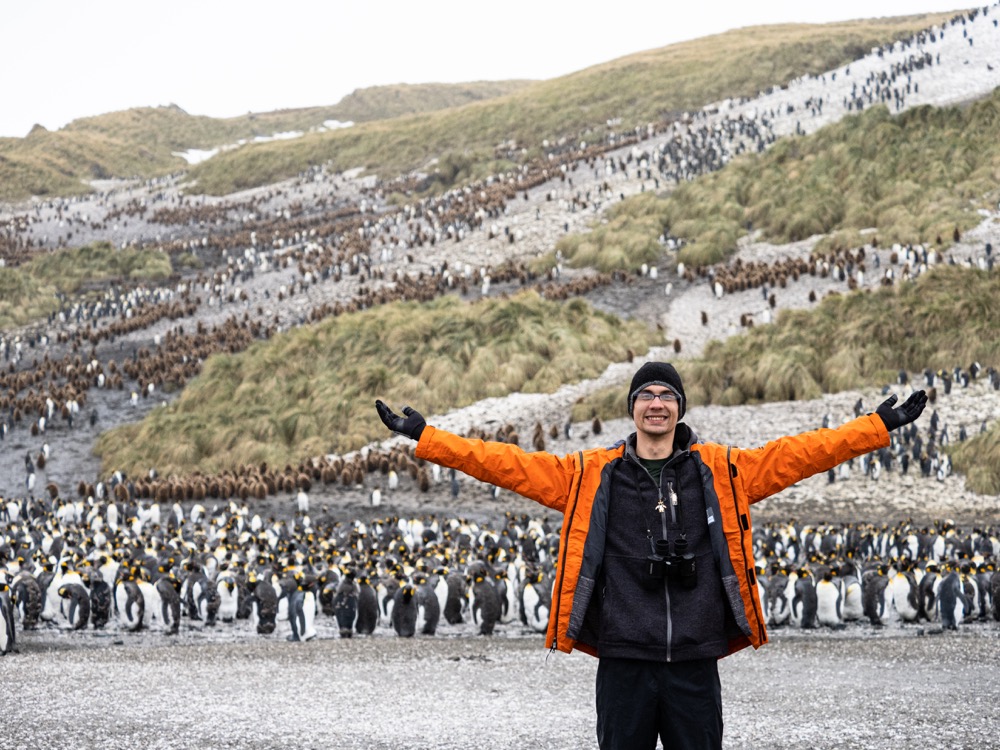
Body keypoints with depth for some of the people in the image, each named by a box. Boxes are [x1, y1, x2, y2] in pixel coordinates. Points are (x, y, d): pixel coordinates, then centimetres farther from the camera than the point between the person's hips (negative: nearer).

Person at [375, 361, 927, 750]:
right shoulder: (591, 475, 5)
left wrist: (879, 427, 5)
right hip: (624, 662, 0)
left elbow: (799, 454, 8)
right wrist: (424, 437, 1)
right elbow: (510, 465, 5)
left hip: (695, 663, 1)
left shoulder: (722, 471, 6)